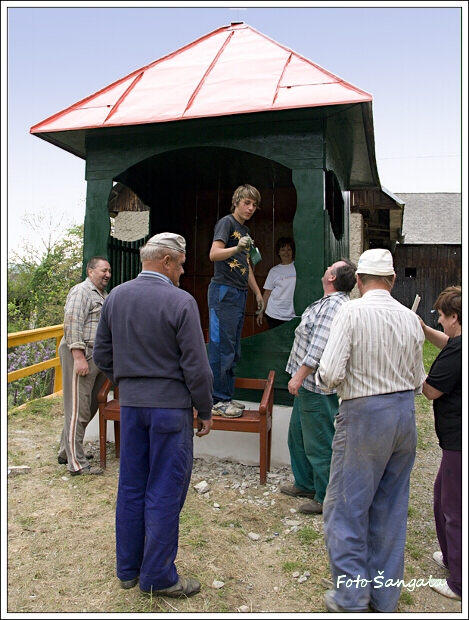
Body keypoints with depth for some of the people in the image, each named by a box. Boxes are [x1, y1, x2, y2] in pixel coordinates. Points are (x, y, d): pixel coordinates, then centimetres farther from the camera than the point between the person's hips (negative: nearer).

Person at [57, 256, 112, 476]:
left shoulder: (104, 295, 20)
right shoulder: (81, 291, -9)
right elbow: (72, 325, -18)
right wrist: (79, 357, -24)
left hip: (97, 357, 10)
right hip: (81, 355, -10)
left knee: (89, 408, 14)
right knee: (78, 410, -4)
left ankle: (67, 452, 27)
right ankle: (77, 464, 2)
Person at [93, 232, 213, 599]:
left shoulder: (115, 297, 3)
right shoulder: (181, 302, -15)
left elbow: (102, 355, 10)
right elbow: (196, 366, -14)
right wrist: (205, 410, -2)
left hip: (130, 404, 6)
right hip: (171, 405, -6)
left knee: (131, 487, 16)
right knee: (164, 492, 6)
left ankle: (128, 568, 32)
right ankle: (158, 577, 20)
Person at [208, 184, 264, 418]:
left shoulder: (246, 231, 22)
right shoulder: (226, 222, -4)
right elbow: (214, 254, -18)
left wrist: (258, 293, 24)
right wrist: (237, 248, -33)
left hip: (239, 294, 9)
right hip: (224, 291, -9)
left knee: (233, 350, 11)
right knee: (222, 348, -7)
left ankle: (226, 397, 20)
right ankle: (217, 401, 0)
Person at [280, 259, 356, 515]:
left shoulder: (333, 306, -21)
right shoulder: (328, 302, 13)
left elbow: (319, 348, -27)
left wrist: (299, 376, -23)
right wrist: (299, 377, 22)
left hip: (318, 388, -11)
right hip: (308, 384, 11)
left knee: (319, 444, 2)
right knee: (297, 434, 21)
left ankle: (326, 498, 17)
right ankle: (305, 484, 37)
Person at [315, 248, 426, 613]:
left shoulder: (352, 312, -14)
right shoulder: (410, 318, 1)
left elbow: (330, 374, -19)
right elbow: (418, 381, 7)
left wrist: (324, 379, 2)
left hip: (364, 415, -6)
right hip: (405, 412, 6)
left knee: (346, 507, 9)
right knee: (391, 510, 18)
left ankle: (351, 596, 19)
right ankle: (385, 598, 32)